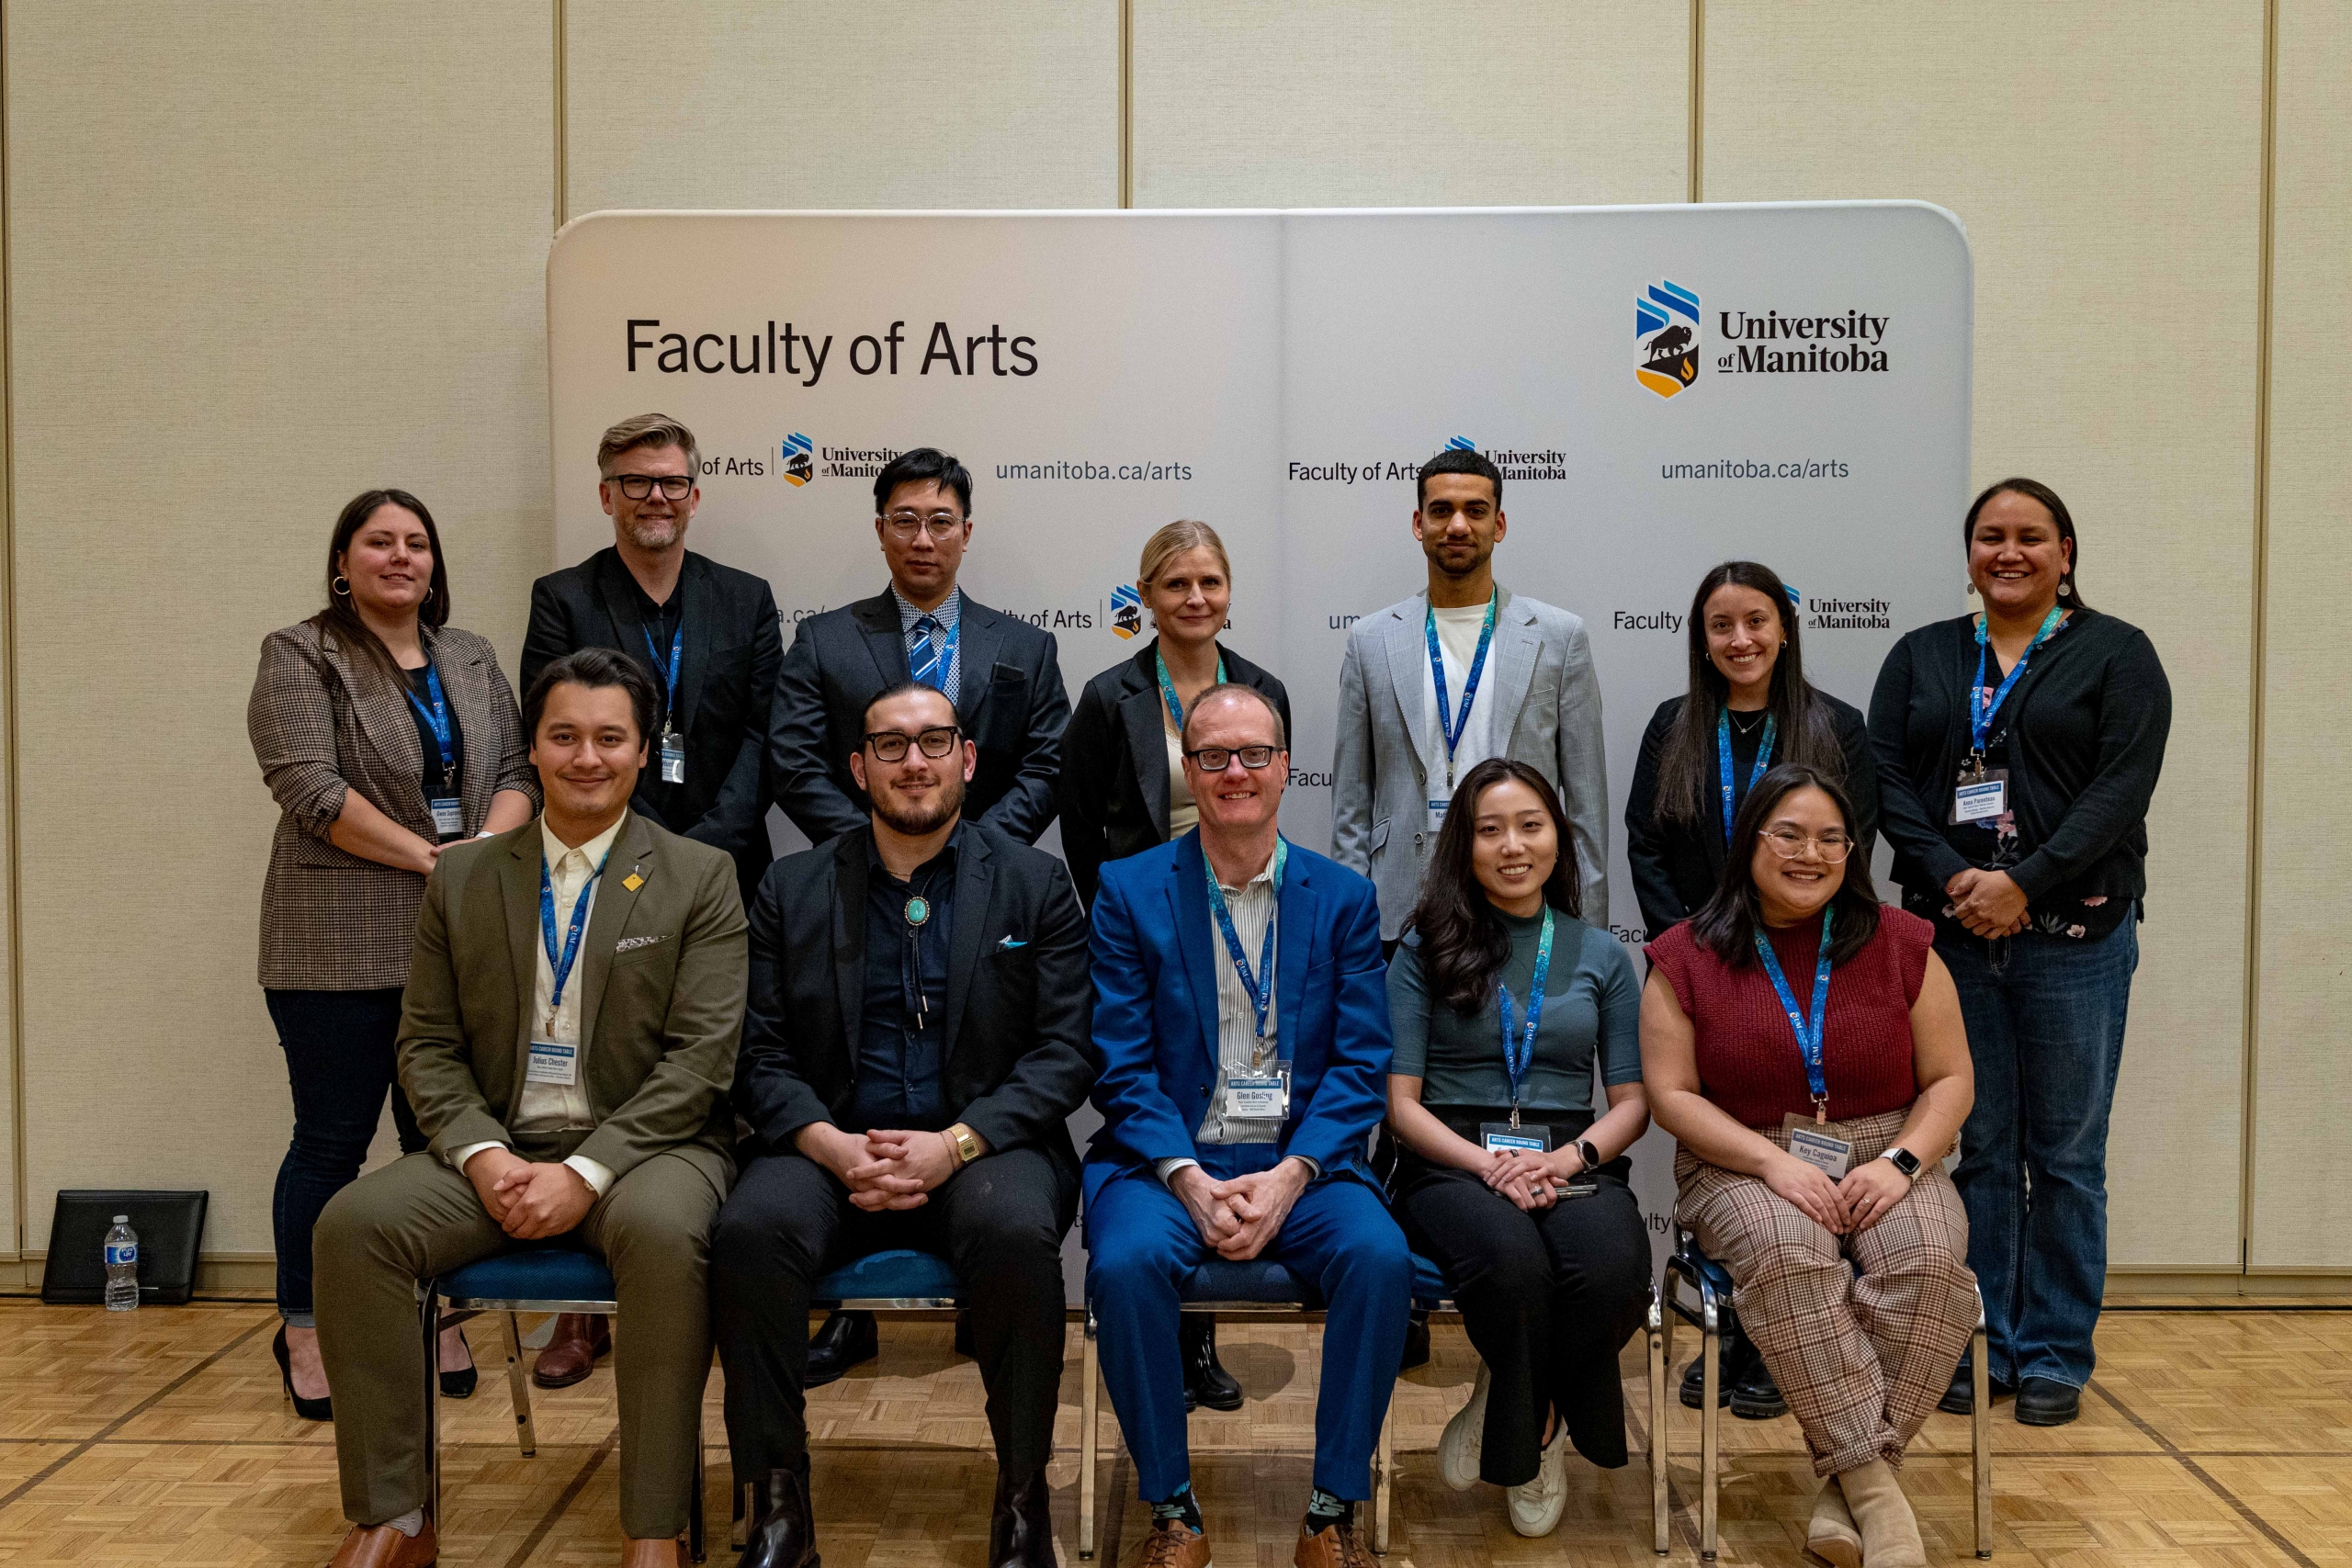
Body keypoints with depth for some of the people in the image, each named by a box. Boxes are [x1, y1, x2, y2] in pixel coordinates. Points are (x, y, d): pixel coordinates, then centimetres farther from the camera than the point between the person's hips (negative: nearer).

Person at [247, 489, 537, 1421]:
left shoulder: (472, 661, 15)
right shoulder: (300, 659, 0)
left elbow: (517, 774, 9)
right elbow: (311, 789, -12)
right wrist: (431, 857, -15)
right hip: (341, 947, -4)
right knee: (332, 1140, 4)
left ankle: (437, 1321, 20)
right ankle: (305, 1334, 18)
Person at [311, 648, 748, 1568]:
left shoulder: (699, 879, 1)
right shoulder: (462, 879, 11)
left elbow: (699, 1057, -7)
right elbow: (428, 1047, 9)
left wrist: (587, 1172, -17)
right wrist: (483, 1154, -10)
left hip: (644, 1148, -3)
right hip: (495, 1152, 4)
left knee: (663, 1233, -36)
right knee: (352, 1223, -22)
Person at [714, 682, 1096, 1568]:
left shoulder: (1035, 885, 8)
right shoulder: (791, 890, 12)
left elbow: (1065, 1051, 0)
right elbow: (761, 1054, 6)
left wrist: (956, 1144, -14)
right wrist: (831, 1145, -14)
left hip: (982, 1146, -1)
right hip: (831, 1148, 2)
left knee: (1016, 1231, -33)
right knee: (751, 1230, -29)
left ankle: (1023, 1495, -11)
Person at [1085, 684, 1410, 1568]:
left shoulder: (1344, 899, 9)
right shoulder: (1129, 891, 5)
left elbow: (1360, 1064, 2)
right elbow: (1122, 1065, -2)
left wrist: (1290, 1176, -14)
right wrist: (1190, 1180, -15)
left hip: (1302, 1160, 1)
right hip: (1169, 1157, -1)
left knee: (1379, 1256, -27)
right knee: (1126, 1261, -30)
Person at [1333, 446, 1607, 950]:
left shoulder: (1560, 637, 5)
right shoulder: (1371, 641, 7)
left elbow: (1586, 800, 4)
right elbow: (1351, 803, 8)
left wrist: (1589, 933, 0)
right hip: (1400, 918, 1)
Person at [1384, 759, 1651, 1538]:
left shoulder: (1602, 956, 16)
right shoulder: (1427, 949, 8)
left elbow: (1632, 1101, 11)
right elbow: (1401, 1101, 2)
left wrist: (1570, 1157, -10)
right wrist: (1486, 1162, -15)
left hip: (1575, 1161, 2)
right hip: (1451, 1162, -2)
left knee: (1614, 1265, -32)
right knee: (1511, 1258, -37)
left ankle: (1512, 1416, -1)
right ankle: (1536, 1428, -3)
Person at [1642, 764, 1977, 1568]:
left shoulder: (1901, 945, 8)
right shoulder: (1687, 957, 3)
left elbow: (1949, 1079, 7)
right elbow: (1671, 1094, -2)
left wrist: (1902, 1161, -11)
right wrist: (1774, 1162, -16)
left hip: (1885, 1156, 2)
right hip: (1745, 1163, -2)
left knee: (1928, 1260, -30)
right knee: (1788, 1256, -35)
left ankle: (1845, 1486, -22)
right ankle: (1870, 1481, -28)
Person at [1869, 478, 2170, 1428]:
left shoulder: (2117, 654, 4)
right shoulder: (1921, 657, 13)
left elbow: (2122, 787, -7)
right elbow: (1886, 778, 3)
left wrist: (2025, 883, -17)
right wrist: (1949, 879, -11)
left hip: (2074, 932, -2)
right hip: (1951, 931, 2)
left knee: (2066, 1155, 5)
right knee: (1974, 1149, 7)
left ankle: (2054, 1358, 17)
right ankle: (1975, 1348, 18)